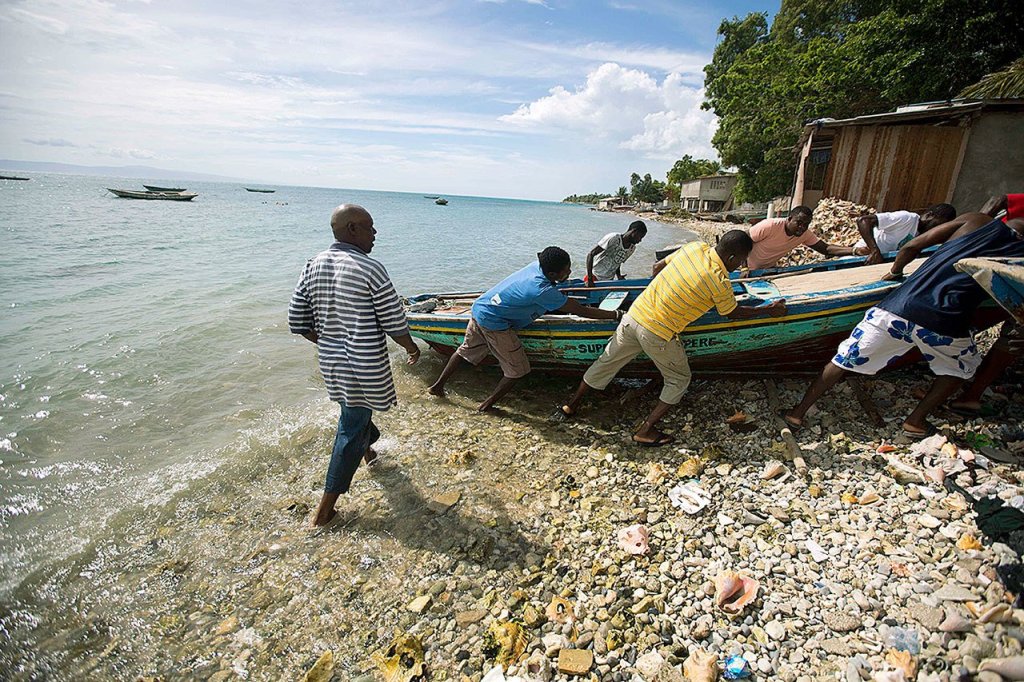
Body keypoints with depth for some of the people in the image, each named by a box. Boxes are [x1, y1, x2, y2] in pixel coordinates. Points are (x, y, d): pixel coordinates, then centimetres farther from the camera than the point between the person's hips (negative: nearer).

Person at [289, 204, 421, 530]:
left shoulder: (313, 265, 1)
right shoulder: (370, 269, -18)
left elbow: (298, 323, 5)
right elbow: (395, 324, -15)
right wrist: (412, 349, 5)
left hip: (330, 362, 7)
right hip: (365, 366, -7)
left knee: (356, 410, 32)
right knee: (351, 431, 6)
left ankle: (368, 449, 60)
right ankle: (324, 512, 15)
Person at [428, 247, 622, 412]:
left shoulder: (537, 266, -5)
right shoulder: (543, 291, -27)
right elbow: (581, 311, -21)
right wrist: (616, 314, -14)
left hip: (479, 308, 9)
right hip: (494, 324, -9)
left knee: (466, 351, 27)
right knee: (518, 370, 4)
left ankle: (438, 386, 38)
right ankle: (488, 404, 16)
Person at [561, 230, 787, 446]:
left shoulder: (695, 247, 0)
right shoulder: (720, 283, -14)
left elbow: (657, 267, 11)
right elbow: (733, 313, 5)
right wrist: (769, 310, 20)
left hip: (635, 313, 6)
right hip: (658, 335, -6)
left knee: (607, 362, 21)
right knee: (679, 380, 18)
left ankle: (572, 404, 38)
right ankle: (645, 431, 20)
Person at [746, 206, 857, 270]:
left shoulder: (805, 234, -11)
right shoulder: (770, 226, -29)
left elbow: (826, 249, -13)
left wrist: (854, 250, -28)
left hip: (769, 268, 6)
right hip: (749, 268, -5)